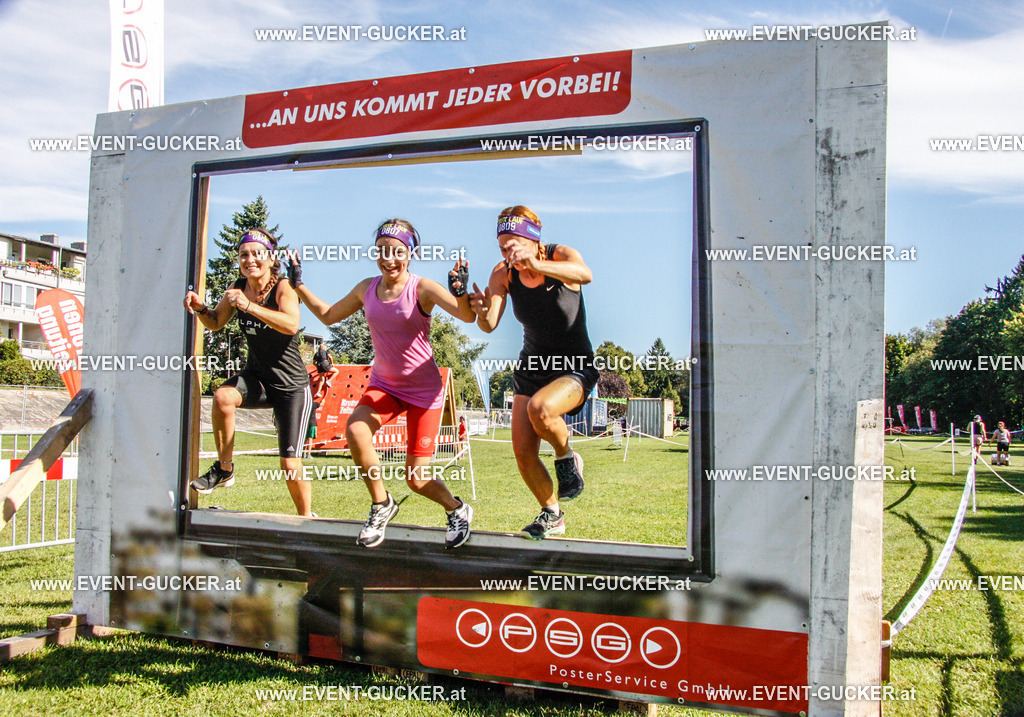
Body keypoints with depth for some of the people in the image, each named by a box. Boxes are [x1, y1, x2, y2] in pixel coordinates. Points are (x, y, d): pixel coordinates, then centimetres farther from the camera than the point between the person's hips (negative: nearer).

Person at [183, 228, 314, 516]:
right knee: (223, 396, -30)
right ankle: (224, 469, -10)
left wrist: (249, 306, -43)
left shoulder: (282, 288, -16)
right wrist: (200, 307, -6)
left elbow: (291, 325, -36)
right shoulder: (238, 288, 0)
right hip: (256, 377, 5)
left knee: (290, 465, -5)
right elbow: (216, 322, 15)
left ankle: (306, 518, 20)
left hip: (291, 385, -4)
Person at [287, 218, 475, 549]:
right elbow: (328, 315, 17)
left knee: (416, 479, -4)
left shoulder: (422, 288, -14)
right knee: (355, 430, -27)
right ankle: (381, 505, -4)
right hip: (383, 384, 4)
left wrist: (460, 290, -44)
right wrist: (298, 285, 12)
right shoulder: (367, 289, 1)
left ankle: (457, 510, 29)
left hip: (425, 389, -4)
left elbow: (467, 316, -26)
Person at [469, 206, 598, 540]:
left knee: (541, 408, -35)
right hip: (530, 368, 5)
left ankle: (567, 458, -2)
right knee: (523, 453, -3)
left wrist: (536, 265, -56)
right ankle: (552, 515, 23)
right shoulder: (503, 274, -7)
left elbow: (584, 275, -41)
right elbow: (489, 325, -17)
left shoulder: (559, 255, -17)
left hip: (575, 369, -4)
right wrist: (482, 310, -41)